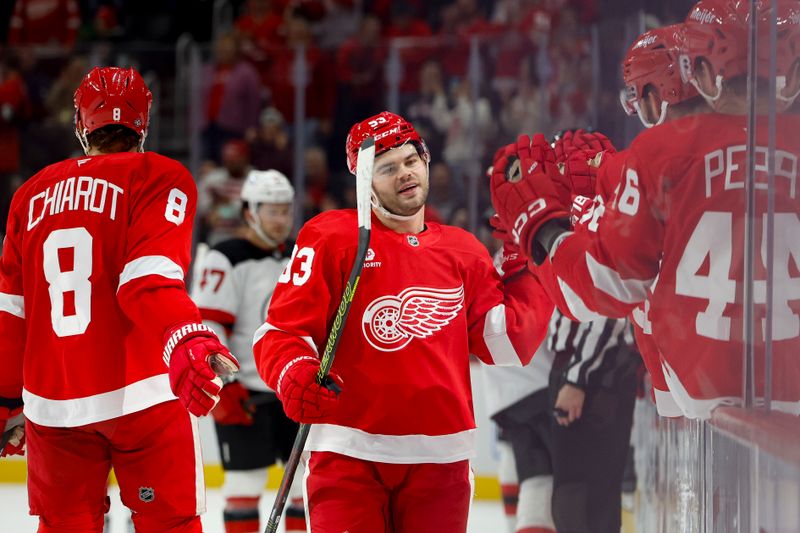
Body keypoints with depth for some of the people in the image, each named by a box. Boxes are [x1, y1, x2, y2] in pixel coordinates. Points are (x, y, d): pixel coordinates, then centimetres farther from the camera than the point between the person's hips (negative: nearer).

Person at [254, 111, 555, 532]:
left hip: (440, 460, 4)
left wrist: (527, 272, 3)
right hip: (350, 451, -4)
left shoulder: (463, 251, 12)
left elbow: (507, 345, 7)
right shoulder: (330, 237, 0)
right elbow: (281, 331, -6)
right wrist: (295, 374, -25)